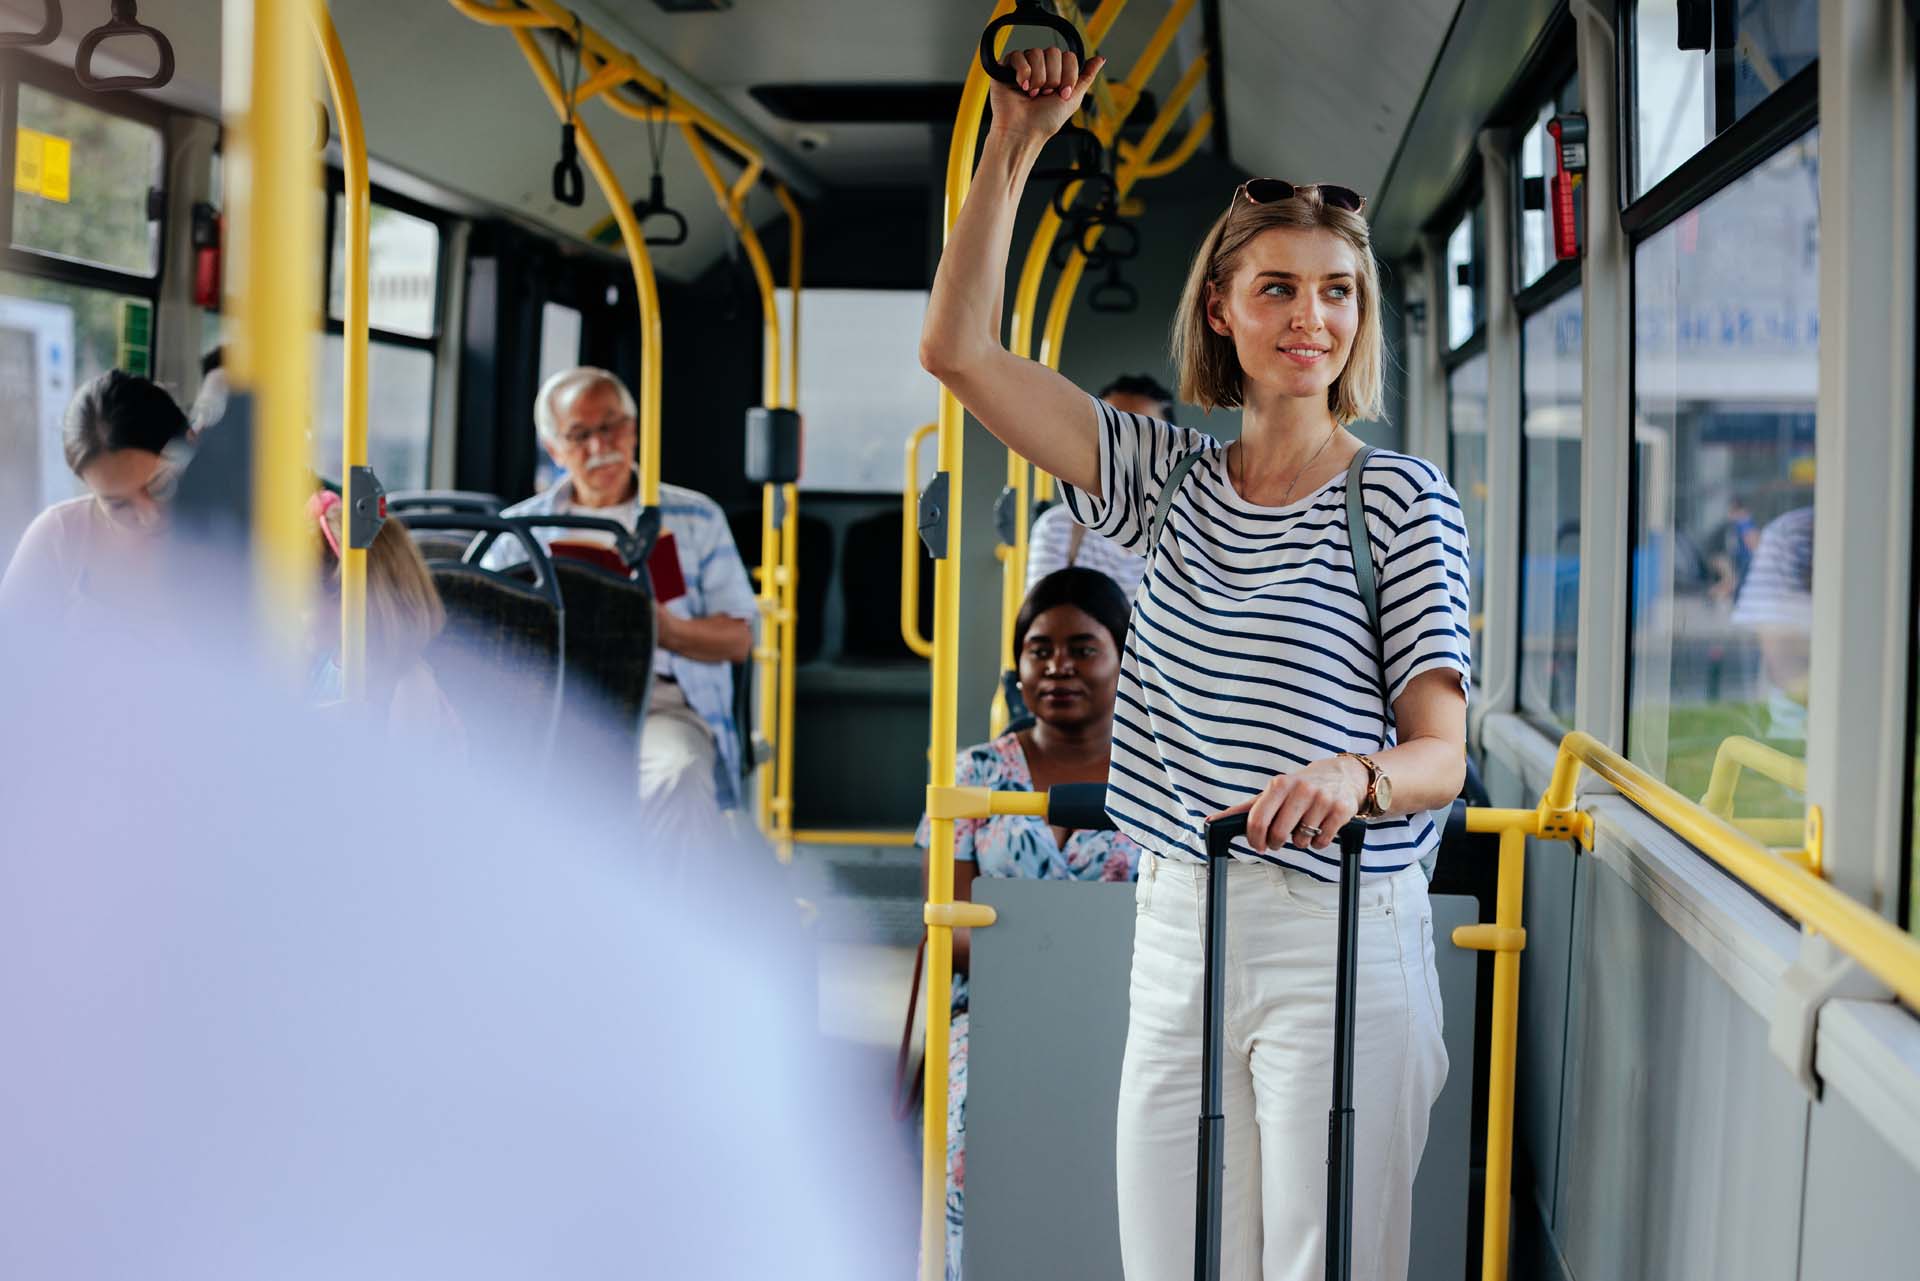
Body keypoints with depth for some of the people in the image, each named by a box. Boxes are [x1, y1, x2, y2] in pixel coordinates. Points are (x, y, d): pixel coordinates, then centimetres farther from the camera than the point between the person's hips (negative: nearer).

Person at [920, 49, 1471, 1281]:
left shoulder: (1401, 497, -3)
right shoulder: (1173, 475, 9)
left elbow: (1443, 752, -8)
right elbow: (958, 350, 5)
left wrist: (1357, 775, -32)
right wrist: (1017, 141, 0)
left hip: (1340, 945, -4)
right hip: (1179, 930, 4)